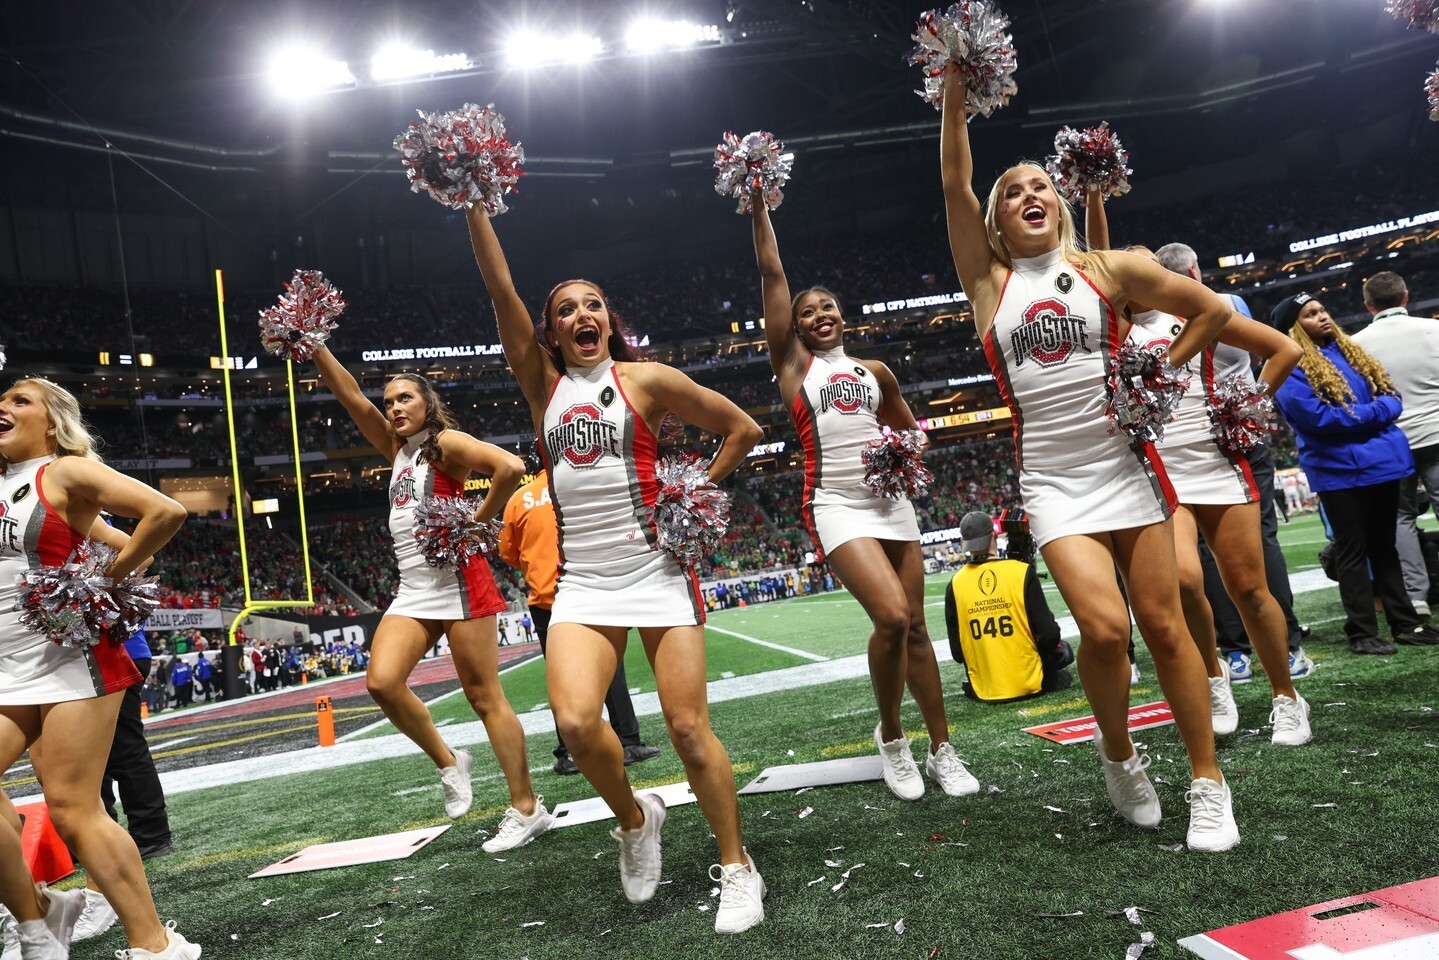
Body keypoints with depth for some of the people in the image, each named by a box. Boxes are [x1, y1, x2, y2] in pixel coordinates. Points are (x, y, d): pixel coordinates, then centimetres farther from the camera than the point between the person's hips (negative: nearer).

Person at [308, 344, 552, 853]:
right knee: (382, 682, -12)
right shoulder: (398, 450, 18)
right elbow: (352, 398, 14)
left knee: (485, 696, -4)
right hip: (413, 588, 7)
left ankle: (527, 808, 4)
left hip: (457, 581, -7)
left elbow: (510, 467, -21)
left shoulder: (446, 443, -4)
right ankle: (448, 762, 9)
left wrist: (476, 524, -14)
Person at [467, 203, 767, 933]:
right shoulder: (543, 381, 9)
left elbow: (742, 428, 7)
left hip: (657, 571, -2)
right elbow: (501, 292, 0)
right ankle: (635, 819, 14)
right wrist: (473, 205, -5)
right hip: (582, 581, 2)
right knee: (574, 722, -17)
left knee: (689, 729, -2)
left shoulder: (645, 379, 2)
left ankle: (737, 868, 17)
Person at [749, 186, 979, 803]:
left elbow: (909, 429, 25)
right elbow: (772, 273, 0)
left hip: (890, 500, 4)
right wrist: (759, 203, -1)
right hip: (836, 505, -4)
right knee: (891, 616, -20)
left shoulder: (874, 372, 15)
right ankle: (890, 737, 3)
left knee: (914, 625, 5)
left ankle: (942, 750, 17)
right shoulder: (793, 362, 5)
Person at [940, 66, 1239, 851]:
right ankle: (1119, 757, 13)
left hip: (1126, 465, 1)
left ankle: (1208, 782, 18)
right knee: (1104, 628, -16)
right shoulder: (990, 284, 5)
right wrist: (955, 89, -7)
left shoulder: (1109, 270, 6)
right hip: (1052, 480, -1)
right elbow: (955, 185, -3)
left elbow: (1211, 309, 13)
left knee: (1163, 625, 2)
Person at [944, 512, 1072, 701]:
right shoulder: (1022, 572, -14)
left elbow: (958, 653, -5)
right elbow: (1048, 635, -12)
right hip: (1030, 684, -2)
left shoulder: (955, 585, -8)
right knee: (1063, 650, 27)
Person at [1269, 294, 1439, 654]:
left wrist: (1381, 408, -11)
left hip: (1382, 462, 7)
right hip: (1340, 471, -7)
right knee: (1353, 552, 0)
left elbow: (1390, 395, 12)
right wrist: (1373, 412, -12)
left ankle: (1405, 623, 22)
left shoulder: (1349, 351, 13)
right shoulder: (1290, 369, -9)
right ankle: (1362, 633, 7)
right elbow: (1319, 417, -19)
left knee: (1384, 547, 14)